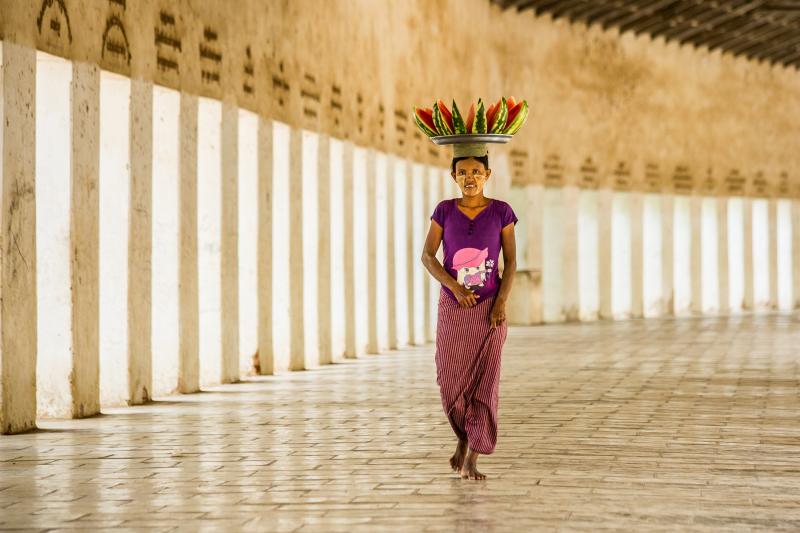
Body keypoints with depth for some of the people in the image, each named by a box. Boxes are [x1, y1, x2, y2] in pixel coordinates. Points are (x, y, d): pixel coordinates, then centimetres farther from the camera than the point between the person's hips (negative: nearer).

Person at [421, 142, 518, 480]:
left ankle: (471, 461, -5)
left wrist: (502, 301, -16)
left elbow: (511, 262, -3)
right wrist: (454, 286, -18)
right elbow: (427, 256, -3)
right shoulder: (445, 211, 0)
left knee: (484, 381, -8)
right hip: (453, 306, 2)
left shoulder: (501, 211, -3)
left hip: (490, 307, -1)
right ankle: (464, 435, 30)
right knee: (451, 381, 1)